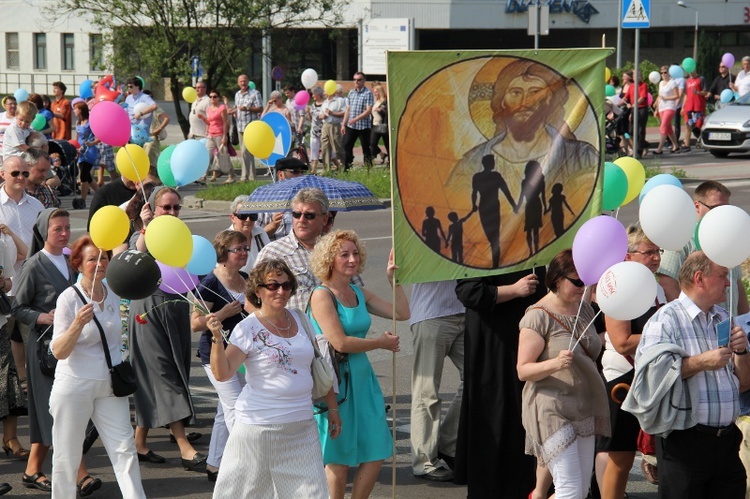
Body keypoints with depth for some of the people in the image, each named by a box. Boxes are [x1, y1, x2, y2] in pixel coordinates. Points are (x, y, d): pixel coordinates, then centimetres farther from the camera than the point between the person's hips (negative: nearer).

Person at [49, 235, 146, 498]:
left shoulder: (113, 292, 4)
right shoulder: (69, 298, -11)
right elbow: (59, 351, -17)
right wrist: (78, 323, -30)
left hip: (109, 387, 4)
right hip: (75, 386, -4)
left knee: (124, 450, -3)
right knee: (67, 455, 4)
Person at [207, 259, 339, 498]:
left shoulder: (300, 319, 7)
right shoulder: (248, 329, -8)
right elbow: (222, 373, -16)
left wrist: (332, 407, 17)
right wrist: (217, 338, -29)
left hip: (301, 427, 5)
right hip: (259, 425, -5)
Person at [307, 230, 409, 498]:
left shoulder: (360, 293, 9)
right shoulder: (322, 295, -13)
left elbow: (402, 313, 8)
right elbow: (340, 342, -20)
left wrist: (394, 278, 2)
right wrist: (382, 343, -9)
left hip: (362, 378, 7)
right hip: (336, 381, -7)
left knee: (377, 452, 7)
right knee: (339, 456, 3)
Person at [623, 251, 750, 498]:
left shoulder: (724, 319, 16)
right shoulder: (667, 319, -6)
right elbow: (651, 370, -21)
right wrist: (701, 362, -18)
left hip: (727, 439, 7)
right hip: (685, 440, -6)